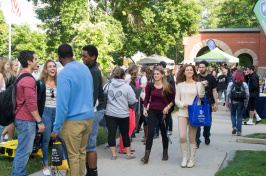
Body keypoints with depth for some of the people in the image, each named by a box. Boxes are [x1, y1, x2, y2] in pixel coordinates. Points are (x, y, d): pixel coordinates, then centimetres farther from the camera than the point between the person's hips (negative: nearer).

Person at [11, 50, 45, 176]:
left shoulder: (21, 76, 15)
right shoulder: (28, 79, -18)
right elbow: (31, 103, -22)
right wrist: (40, 122, -17)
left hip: (20, 118, 10)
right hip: (26, 120, -10)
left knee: (22, 149, 17)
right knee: (24, 151, -5)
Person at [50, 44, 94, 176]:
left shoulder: (64, 74, -17)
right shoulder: (85, 68, 5)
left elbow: (62, 104, -19)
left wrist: (56, 128, -14)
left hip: (73, 121, -7)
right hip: (89, 117, 7)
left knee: (73, 156, 3)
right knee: (82, 152, 17)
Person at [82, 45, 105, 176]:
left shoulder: (94, 72, -14)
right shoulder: (91, 70, 15)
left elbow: (93, 95, -19)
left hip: (93, 111, -10)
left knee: (90, 145, -5)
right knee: (88, 144, 14)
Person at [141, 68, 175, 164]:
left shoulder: (167, 86, -5)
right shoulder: (150, 85, 2)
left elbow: (174, 98, 2)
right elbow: (147, 98, 9)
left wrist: (168, 106, -9)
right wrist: (144, 108, -1)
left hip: (163, 112, -1)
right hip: (152, 111, 1)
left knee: (164, 133, 12)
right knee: (150, 132, -9)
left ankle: (165, 153, 32)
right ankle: (146, 156, -11)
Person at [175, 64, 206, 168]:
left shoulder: (197, 84, 5)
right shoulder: (180, 85, 10)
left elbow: (201, 95, -11)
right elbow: (176, 99, 10)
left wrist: (203, 85, -25)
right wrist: (182, 104, -9)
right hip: (182, 112, 1)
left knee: (192, 138, 3)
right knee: (182, 137, -10)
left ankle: (192, 159, 15)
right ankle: (184, 158, 8)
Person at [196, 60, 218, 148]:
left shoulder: (211, 78, 5)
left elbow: (214, 91, 7)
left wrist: (216, 103, 3)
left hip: (208, 102, 1)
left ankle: (206, 137, 32)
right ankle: (197, 141, -1)